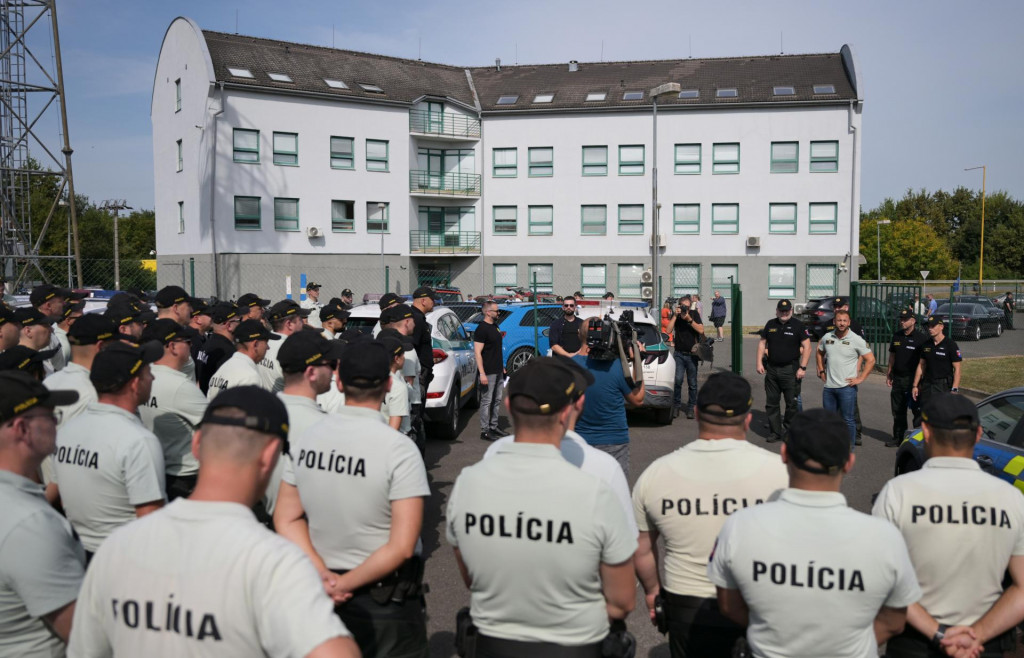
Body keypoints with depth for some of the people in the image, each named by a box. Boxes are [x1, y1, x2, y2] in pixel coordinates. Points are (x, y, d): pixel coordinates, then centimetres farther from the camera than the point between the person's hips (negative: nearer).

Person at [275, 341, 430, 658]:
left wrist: (325, 575, -7)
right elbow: (402, 546, -24)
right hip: (387, 603, -4)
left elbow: (286, 519, 1)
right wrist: (345, 584, -14)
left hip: (324, 596, 4)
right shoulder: (399, 448, -20)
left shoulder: (306, 439, -5)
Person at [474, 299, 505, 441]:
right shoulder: (481, 329, -14)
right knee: (487, 401, -3)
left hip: (498, 371, 9)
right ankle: (485, 431, 2)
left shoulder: (495, 326, 14)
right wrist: (482, 373, -22)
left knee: (497, 400, 14)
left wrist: (502, 366, 22)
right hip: (488, 372, -9)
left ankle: (493, 426, 24)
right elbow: (478, 352, -18)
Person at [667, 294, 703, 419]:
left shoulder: (694, 314, 0)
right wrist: (675, 316, -16)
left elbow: (701, 330, -10)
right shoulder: (676, 316, 1)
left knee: (692, 383, 5)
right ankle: (676, 405, 3)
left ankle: (691, 407, 16)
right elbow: (668, 330, -11)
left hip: (692, 354, 0)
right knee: (677, 380, -12)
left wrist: (689, 319, -19)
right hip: (679, 354, 0)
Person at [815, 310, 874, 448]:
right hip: (829, 386, 5)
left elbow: (870, 359, -5)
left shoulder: (856, 340, -7)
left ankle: (849, 447, 11)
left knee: (848, 419, 0)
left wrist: (860, 378, -10)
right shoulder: (827, 337, 5)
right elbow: (819, 352, 24)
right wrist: (821, 370, 16)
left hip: (847, 386, -4)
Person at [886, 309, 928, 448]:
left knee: (917, 410, -2)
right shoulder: (896, 336, 12)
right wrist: (889, 373, 16)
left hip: (913, 379, -6)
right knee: (897, 410, 11)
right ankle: (898, 437, 21)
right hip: (898, 379, 6)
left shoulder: (921, 338, -7)